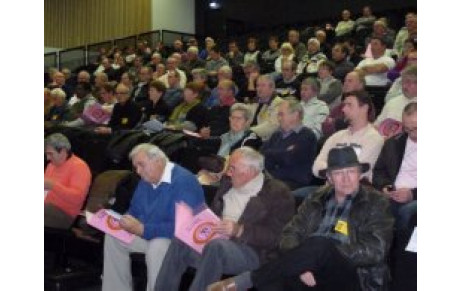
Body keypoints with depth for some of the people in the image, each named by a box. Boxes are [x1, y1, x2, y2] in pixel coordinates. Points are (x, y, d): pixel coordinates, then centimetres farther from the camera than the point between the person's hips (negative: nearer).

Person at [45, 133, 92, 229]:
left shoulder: (79, 166, -7)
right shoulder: (52, 164, 19)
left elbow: (77, 198, -19)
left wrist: (53, 185, -24)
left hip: (64, 213, -8)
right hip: (48, 207, 8)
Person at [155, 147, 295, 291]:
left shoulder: (278, 193, -3)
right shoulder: (228, 183, 18)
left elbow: (276, 236, -11)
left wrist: (239, 230, -21)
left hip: (250, 251, -6)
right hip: (216, 242, 6)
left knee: (216, 245, -35)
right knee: (180, 242, -21)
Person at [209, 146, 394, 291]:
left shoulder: (376, 203, 4)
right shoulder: (316, 200, 16)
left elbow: (375, 251, -9)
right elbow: (289, 235, 7)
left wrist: (326, 251, -14)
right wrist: (301, 263, -15)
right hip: (312, 276, 4)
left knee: (320, 245, -35)